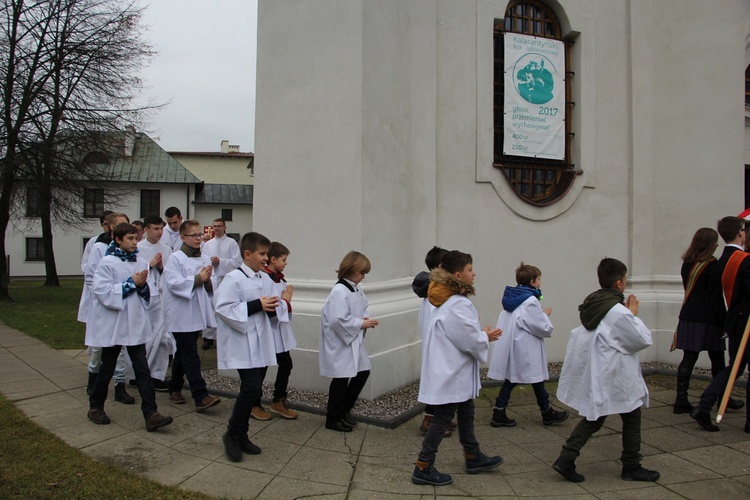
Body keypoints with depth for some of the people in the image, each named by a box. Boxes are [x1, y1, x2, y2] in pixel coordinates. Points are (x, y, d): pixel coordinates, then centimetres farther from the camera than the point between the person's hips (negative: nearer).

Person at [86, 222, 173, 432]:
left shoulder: (141, 263, 5)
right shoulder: (107, 262, -9)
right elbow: (103, 292, -19)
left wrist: (142, 286, -11)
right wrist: (131, 283, -18)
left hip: (135, 324, 4)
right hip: (113, 324, -4)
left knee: (142, 369, 0)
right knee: (107, 368, 12)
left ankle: (151, 414, -2)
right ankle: (95, 407, 33)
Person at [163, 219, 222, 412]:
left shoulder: (205, 259, 10)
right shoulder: (175, 258, -7)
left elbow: (212, 287, 10)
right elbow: (174, 283, -19)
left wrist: (208, 281, -11)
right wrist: (198, 279, -20)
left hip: (198, 314, 6)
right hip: (181, 316, -6)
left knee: (183, 354, 17)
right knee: (190, 356, -8)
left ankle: (175, 389, 31)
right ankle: (201, 397, -11)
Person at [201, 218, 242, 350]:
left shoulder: (231, 243, 3)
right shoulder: (207, 244, 17)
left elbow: (237, 261, -5)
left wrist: (220, 261, -11)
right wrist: (209, 262, -6)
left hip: (226, 279, -4)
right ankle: (208, 337, 13)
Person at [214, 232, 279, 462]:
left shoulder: (266, 279, 10)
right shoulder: (233, 278, -11)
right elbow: (223, 308, -20)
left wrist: (272, 307, -5)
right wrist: (256, 305, -21)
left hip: (261, 343, 7)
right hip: (241, 344, -7)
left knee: (253, 389, 10)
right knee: (251, 388, -13)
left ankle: (241, 435, 26)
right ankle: (232, 434, 8)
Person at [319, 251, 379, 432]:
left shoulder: (357, 290, 7)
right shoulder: (339, 292, -22)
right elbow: (339, 320, -28)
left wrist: (366, 318, -3)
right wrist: (362, 324, -20)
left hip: (355, 341, 9)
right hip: (340, 343, -9)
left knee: (362, 372, 13)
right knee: (341, 379, 2)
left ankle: (344, 409, 29)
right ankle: (333, 419, 19)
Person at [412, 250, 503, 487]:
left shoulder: (447, 299, 7)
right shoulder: (458, 305, -24)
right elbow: (470, 340, -21)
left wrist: (481, 334, 5)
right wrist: (486, 337, -2)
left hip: (451, 370, 10)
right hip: (450, 372, -10)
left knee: (466, 412, 22)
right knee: (442, 418, 1)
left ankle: (473, 457, 38)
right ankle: (423, 468, 12)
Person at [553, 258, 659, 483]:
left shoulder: (592, 305, 5)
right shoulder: (618, 311, -20)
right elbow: (644, 339, -11)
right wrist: (633, 314, -1)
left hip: (592, 374, 8)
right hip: (614, 378, -8)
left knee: (593, 418, 14)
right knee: (631, 417, 13)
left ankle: (566, 460, 6)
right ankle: (631, 467, 26)